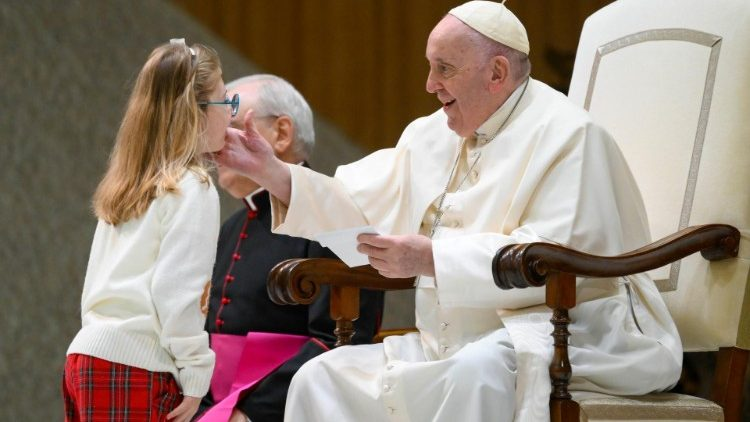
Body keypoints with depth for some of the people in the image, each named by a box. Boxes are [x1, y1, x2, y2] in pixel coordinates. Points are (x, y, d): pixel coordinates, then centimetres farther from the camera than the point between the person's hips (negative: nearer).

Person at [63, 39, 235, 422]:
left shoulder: (126, 187, 17)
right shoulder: (191, 189, -7)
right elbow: (176, 291, -14)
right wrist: (196, 375, -9)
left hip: (87, 358, 8)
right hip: (136, 367, -8)